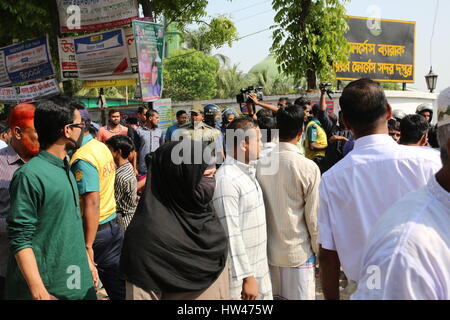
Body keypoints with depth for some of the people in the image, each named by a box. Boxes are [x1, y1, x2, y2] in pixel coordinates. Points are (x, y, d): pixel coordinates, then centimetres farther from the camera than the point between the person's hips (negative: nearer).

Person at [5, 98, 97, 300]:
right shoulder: (30, 175, -19)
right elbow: (20, 239, -19)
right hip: (46, 287, -8)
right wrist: (39, 293, -21)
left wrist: (86, 260, 19)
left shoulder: (65, 170, 8)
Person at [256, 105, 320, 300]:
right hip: (298, 252, -3)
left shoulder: (260, 163, -7)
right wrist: (319, 250, 3)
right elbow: (314, 217, -11)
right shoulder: (308, 167, -15)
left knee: (271, 295, 17)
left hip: (267, 250, 4)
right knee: (300, 296, 10)